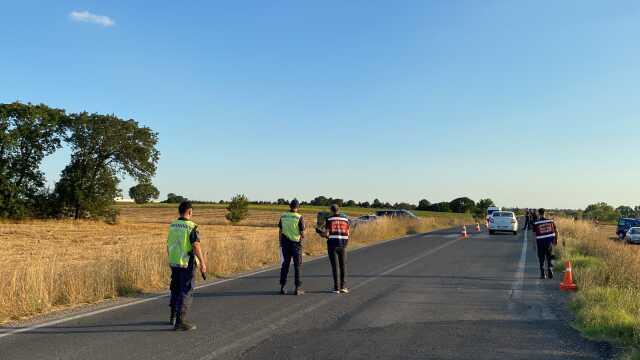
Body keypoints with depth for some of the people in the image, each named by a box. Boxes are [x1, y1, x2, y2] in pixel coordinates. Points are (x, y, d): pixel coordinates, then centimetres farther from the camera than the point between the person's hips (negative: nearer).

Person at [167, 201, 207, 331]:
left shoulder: (172, 226, 7)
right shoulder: (191, 226, -15)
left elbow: (169, 245, 13)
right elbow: (196, 246, -20)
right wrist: (203, 263, -13)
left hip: (174, 262, 7)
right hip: (187, 264, -7)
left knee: (176, 289, 21)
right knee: (186, 292, -1)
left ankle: (173, 316, 31)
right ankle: (180, 322, -1)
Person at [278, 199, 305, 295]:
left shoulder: (283, 216, 2)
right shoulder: (299, 217, -10)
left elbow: (280, 231, 6)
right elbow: (302, 233, -10)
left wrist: (281, 244, 14)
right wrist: (302, 237, 12)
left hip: (285, 243, 3)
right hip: (296, 243, -3)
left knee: (285, 264, 11)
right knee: (297, 265, 5)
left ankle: (282, 287, 10)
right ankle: (298, 288, 5)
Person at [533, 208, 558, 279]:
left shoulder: (536, 223, -8)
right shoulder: (551, 221, 0)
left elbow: (534, 235, -4)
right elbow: (556, 231, 7)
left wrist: (534, 244, 5)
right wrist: (556, 240, 21)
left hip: (540, 242, -2)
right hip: (549, 241, 2)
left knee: (541, 259, 9)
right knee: (550, 258, 14)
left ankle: (543, 274, 8)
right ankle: (550, 272, 7)